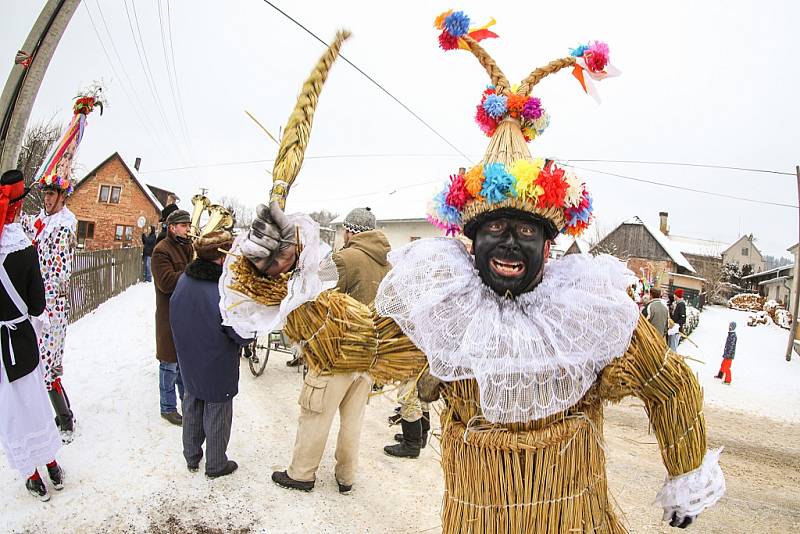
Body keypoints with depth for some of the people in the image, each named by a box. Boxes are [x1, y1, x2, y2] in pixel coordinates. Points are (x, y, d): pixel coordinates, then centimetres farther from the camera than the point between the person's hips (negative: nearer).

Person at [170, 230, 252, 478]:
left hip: (189, 364, 6)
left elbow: (175, 318, 5)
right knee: (217, 415, 13)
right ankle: (216, 464, 31)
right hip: (218, 370, -6)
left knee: (192, 409, 24)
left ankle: (191, 457, 42)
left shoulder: (183, 280, -10)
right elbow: (243, 336, -22)